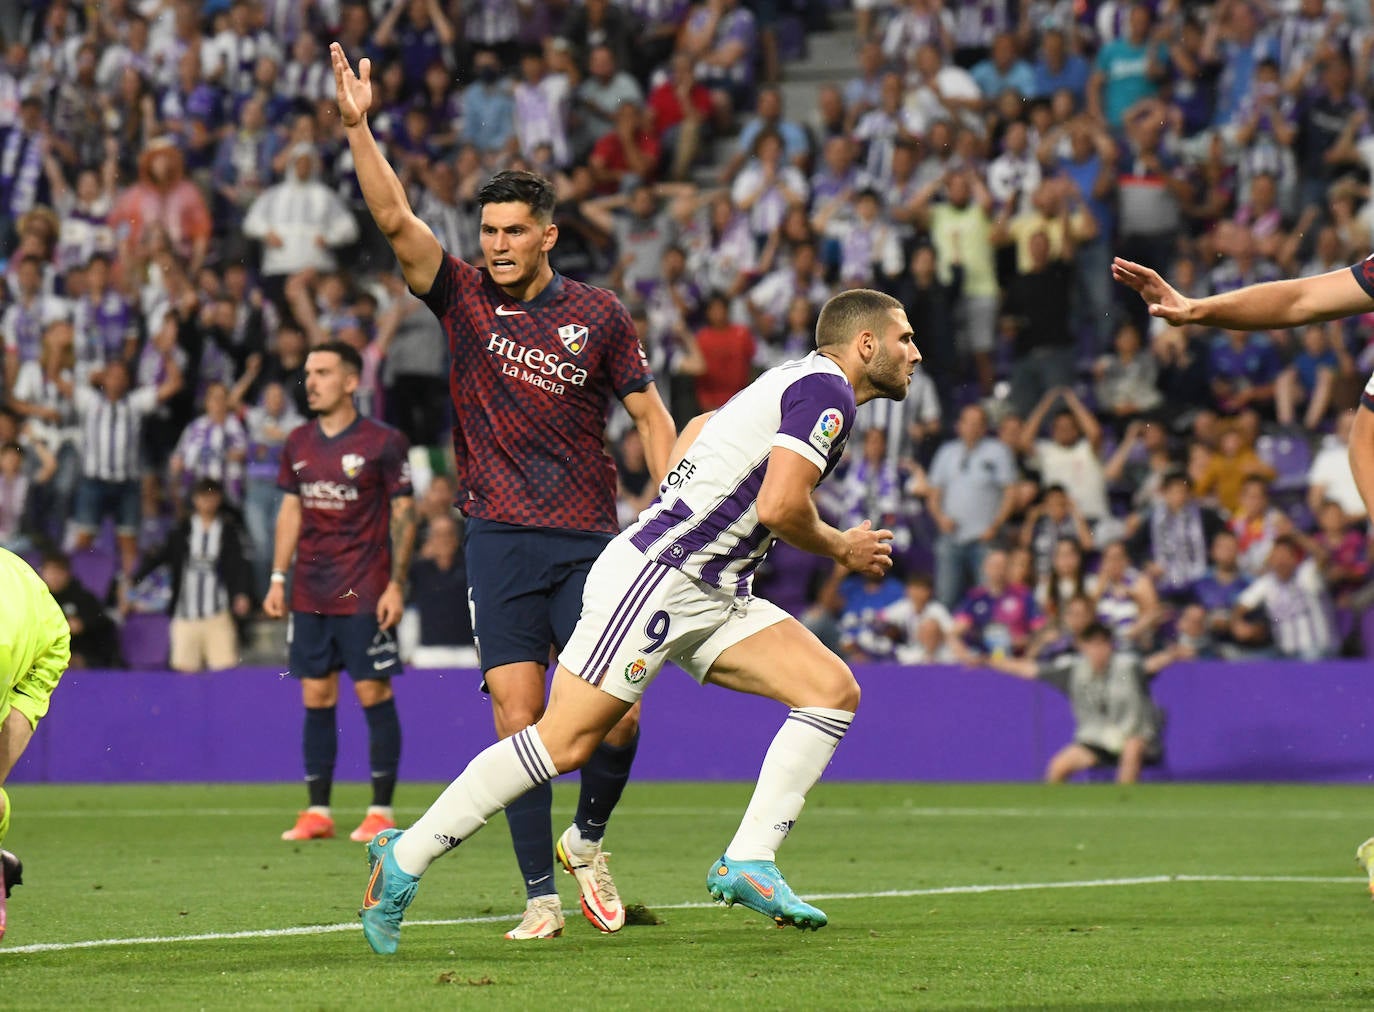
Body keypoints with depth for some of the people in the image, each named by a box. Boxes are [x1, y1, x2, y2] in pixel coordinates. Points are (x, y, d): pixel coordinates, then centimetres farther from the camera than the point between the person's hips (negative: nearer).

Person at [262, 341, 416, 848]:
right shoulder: (299, 443, 11)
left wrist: (397, 584, -10)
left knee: (374, 694, -4)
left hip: (364, 594, -5)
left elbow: (403, 513, -4)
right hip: (310, 595, 5)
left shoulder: (382, 442, -5)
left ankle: (381, 811, 2)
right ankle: (317, 812, 9)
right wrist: (278, 578, 9)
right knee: (316, 697, 5)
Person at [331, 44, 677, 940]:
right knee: (519, 722, -6)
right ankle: (541, 894, 1)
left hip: (588, 539, 0)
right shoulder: (464, 297, 4)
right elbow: (394, 217, -6)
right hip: (499, 539, 0)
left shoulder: (598, 315, 3)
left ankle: (588, 839, 21)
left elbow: (650, 413, 8)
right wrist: (358, 126, -17)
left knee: (617, 714, -7)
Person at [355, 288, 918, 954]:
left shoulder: (794, 385, 19)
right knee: (564, 741, -11)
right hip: (653, 575, -10)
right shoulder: (826, 390, -11)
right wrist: (839, 549, -4)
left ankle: (747, 865, -6)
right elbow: (779, 506, -22)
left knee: (833, 691, -4)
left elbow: (695, 431, 33)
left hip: (712, 596, 10)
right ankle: (404, 860, -2)